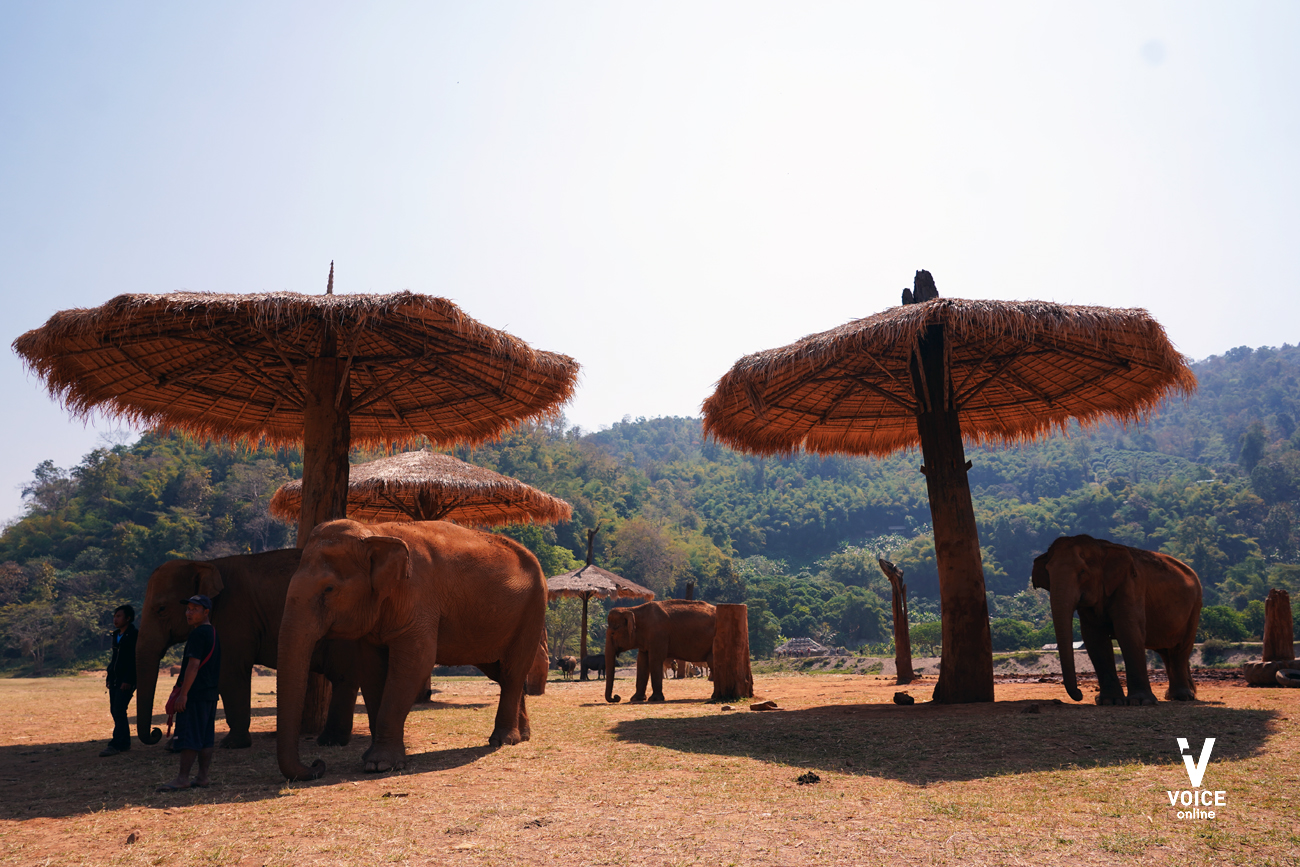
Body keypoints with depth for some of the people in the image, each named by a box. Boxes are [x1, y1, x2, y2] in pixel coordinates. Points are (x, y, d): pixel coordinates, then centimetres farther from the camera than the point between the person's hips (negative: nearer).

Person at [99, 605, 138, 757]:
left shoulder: (134, 635, -10)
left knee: (119, 710, -12)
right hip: (114, 678, 9)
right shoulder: (116, 635, 16)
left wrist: (128, 680, -20)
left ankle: (116, 744, -9)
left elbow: (135, 660, -15)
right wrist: (110, 675, 17)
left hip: (126, 680, -9)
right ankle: (125, 743, 16)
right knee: (114, 710, 8)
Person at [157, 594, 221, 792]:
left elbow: (193, 666, -20)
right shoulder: (214, 633, 17)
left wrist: (183, 693, -19)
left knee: (189, 737, -6)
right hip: (210, 693, 9)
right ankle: (202, 777, 12)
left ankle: (182, 778, -3)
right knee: (205, 738, 10)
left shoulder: (198, 634, -13)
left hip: (195, 694, -9)